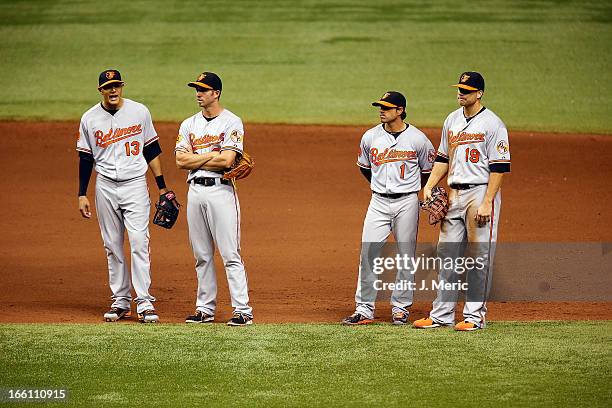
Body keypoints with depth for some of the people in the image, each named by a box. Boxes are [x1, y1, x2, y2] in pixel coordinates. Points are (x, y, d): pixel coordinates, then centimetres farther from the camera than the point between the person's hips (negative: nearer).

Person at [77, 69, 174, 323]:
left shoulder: (139, 112, 2)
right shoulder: (90, 119, 3)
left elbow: (152, 150, 8)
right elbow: (85, 159, 7)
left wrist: (162, 187, 6)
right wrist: (82, 195, 3)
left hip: (135, 184, -2)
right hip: (105, 186, 2)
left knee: (139, 242, -11)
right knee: (113, 245, 5)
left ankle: (144, 302, -12)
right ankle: (121, 301, 12)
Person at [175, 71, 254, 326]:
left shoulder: (231, 123, -4)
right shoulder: (189, 124, 13)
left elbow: (226, 160, -16)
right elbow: (181, 161, 2)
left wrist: (196, 158, -5)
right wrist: (212, 155, -6)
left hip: (220, 190, -6)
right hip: (195, 191, 6)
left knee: (230, 254, -9)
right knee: (202, 255, 9)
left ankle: (242, 310, -9)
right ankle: (205, 308, 15)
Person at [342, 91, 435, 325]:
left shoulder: (418, 139, -5)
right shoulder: (370, 137, 2)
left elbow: (428, 171, 8)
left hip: (407, 203, -2)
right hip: (378, 202, 2)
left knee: (406, 256, 3)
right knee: (368, 254, -6)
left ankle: (401, 308, 13)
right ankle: (364, 309, -3)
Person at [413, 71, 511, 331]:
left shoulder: (492, 124, -9)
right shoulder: (452, 120, 13)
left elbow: (499, 166, -12)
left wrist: (487, 203, -18)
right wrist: (429, 186, 9)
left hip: (481, 193, -7)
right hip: (453, 194, 7)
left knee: (479, 258, -4)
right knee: (448, 256, 8)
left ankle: (475, 315, 1)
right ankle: (441, 314, 12)